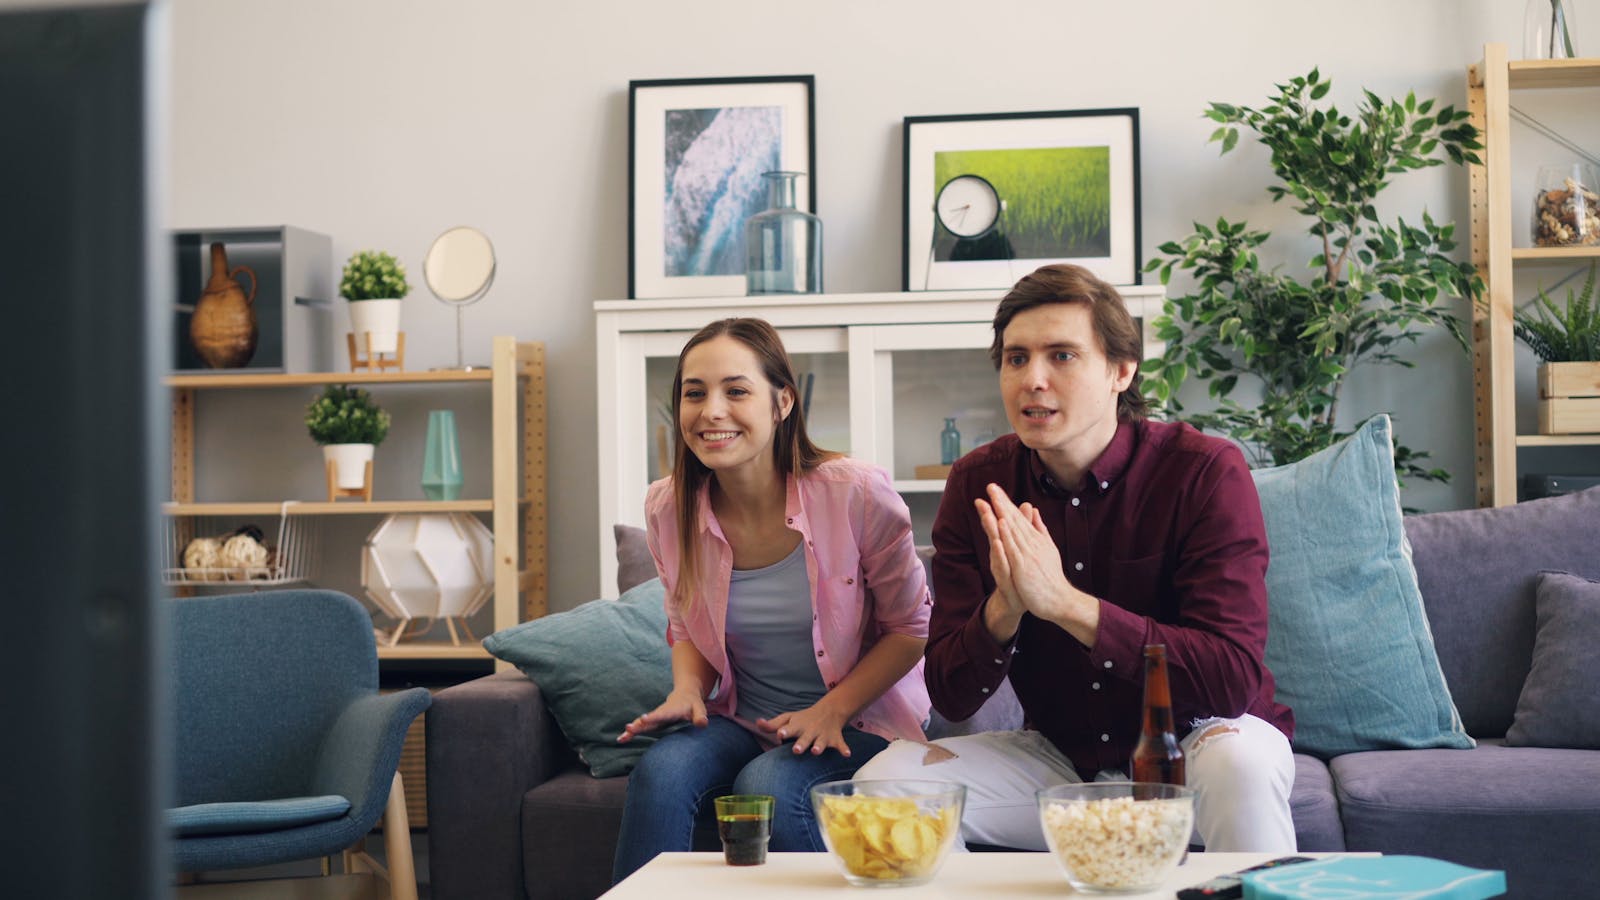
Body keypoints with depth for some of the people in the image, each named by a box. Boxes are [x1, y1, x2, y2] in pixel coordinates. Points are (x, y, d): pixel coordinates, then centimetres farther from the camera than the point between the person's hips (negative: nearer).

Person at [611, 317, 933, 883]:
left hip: (860, 722, -3)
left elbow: (911, 626, -5)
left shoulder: (856, 494, -17)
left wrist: (833, 709, -16)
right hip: (742, 721, 3)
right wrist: (687, 689, -8)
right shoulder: (668, 509, -5)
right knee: (662, 769, -28)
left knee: (768, 785, -32)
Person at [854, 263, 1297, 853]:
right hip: (1060, 755, 3)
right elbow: (950, 698, -7)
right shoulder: (977, 484, -5)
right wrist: (1004, 609, -29)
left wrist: (1064, 601, -34)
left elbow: (1234, 679, -27)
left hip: (1192, 739, -3)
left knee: (1237, 762, -36)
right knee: (884, 778, -16)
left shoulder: (1203, 471, -16)